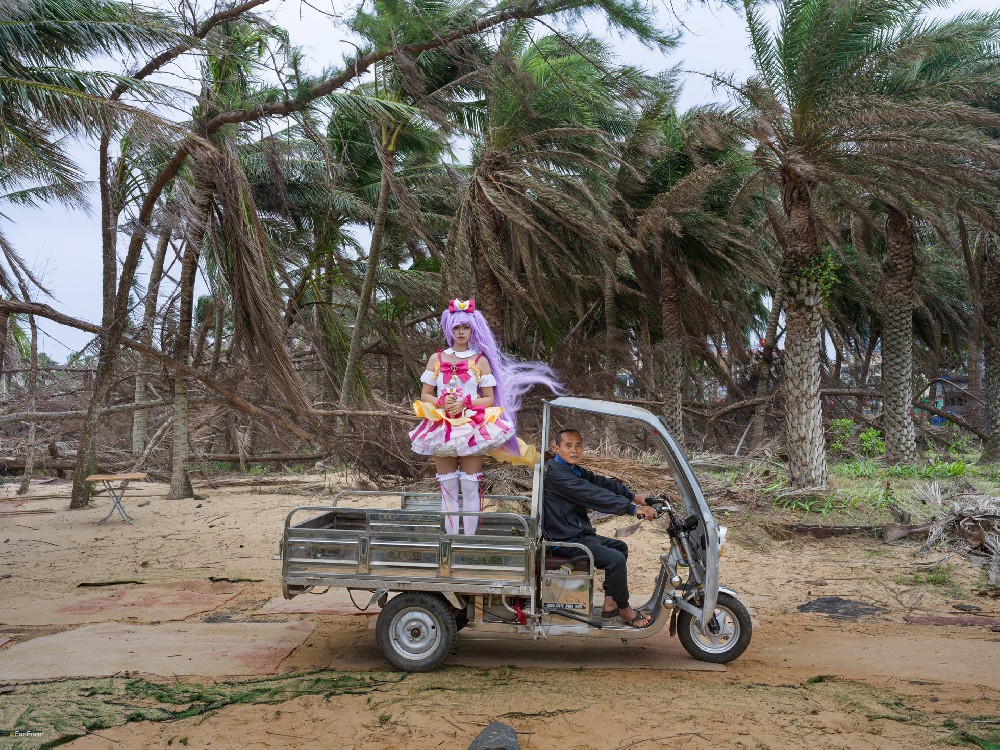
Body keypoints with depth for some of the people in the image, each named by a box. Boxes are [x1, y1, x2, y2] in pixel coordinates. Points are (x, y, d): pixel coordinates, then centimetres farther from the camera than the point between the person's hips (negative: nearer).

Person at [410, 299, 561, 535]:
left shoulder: (481, 360, 5)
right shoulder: (436, 359, 10)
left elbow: (489, 400, 2)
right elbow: (425, 395, 8)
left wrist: (465, 403, -13)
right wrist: (442, 403, -11)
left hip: (472, 428, -2)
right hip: (442, 427, 2)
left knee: (470, 488, -4)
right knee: (448, 488, 4)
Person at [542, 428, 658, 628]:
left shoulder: (574, 470, 13)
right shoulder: (556, 473, -21)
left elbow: (601, 482, 10)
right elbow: (593, 495, -26)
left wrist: (634, 497, 2)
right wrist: (633, 509, -28)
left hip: (579, 533, 11)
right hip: (565, 541, -11)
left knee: (620, 547, 20)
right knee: (616, 559, -20)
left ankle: (610, 603, 16)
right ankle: (625, 610, -1)